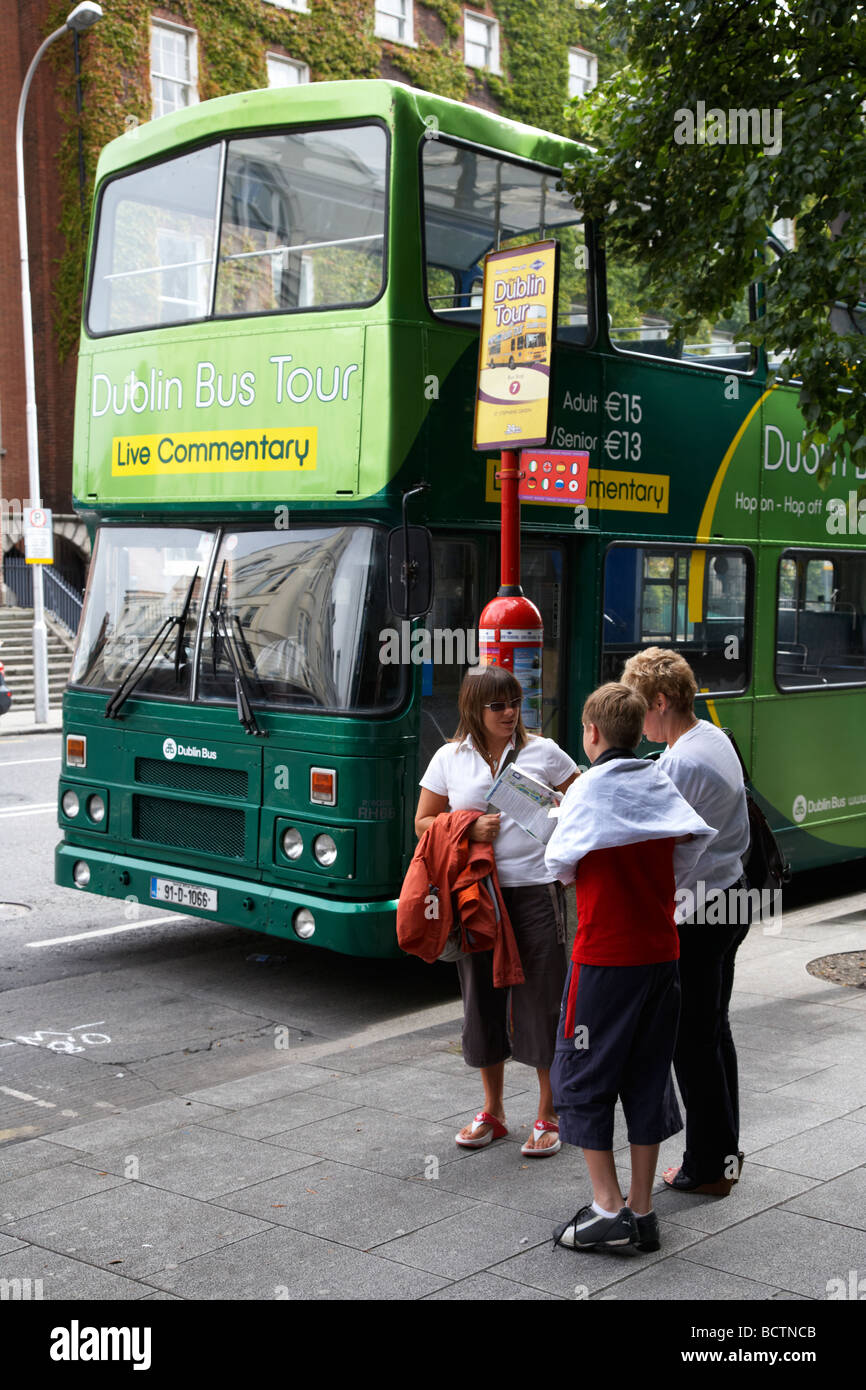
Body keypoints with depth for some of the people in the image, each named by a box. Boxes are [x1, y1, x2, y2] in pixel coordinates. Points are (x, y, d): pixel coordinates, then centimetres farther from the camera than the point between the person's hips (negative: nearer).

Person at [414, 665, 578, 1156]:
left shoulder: (543, 752, 2)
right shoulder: (449, 759, 5)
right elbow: (423, 824, 9)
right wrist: (470, 828, -8)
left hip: (535, 890, -2)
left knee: (542, 999, 0)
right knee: (484, 999, 10)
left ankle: (549, 1116, 14)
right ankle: (492, 1112, 25)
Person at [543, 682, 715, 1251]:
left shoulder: (590, 790, -11)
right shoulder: (663, 786, 4)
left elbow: (561, 866, -4)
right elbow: (691, 850, 7)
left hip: (605, 957, -6)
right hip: (662, 953, 6)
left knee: (583, 1077, 6)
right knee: (648, 1078, 13)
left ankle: (608, 1208, 4)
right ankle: (643, 1211, 18)